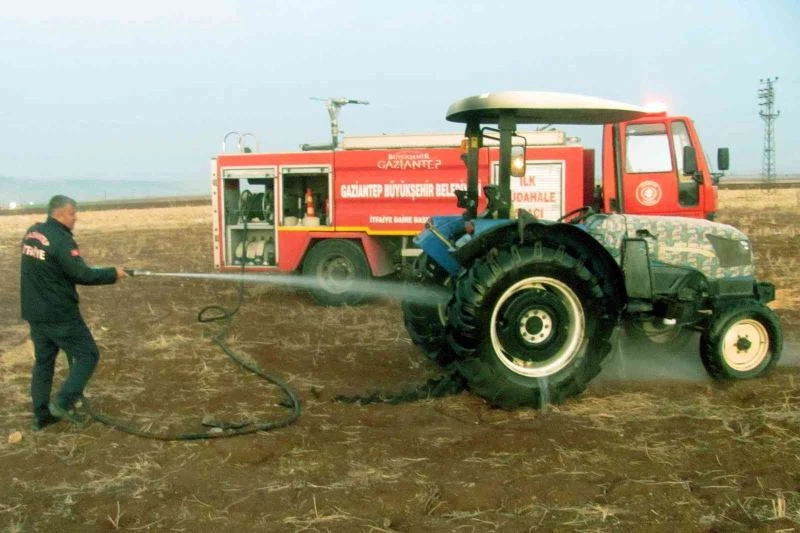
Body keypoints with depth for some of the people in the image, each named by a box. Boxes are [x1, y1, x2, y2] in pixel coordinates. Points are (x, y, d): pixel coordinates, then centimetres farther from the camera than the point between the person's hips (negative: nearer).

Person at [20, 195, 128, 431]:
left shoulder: (31, 233, 7)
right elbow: (82, 275, -23)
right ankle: (62, 403, -3)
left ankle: (41, 415, 20)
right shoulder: (61, 240, -20)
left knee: (43, 360, 17)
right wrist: (113, 274, -11)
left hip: (35, 312, 8)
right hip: (59, 314, -8)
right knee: (87, 355, 4)